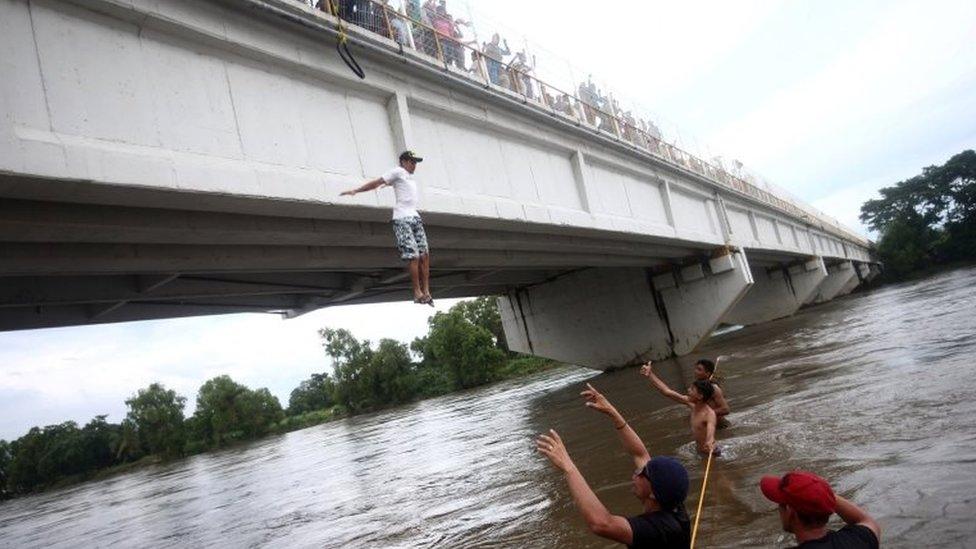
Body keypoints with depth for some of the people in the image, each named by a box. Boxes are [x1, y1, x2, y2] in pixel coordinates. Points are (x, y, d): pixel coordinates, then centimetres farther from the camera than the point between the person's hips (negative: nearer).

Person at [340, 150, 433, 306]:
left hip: (415, 217, 8)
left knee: (425, 255, 1)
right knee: (413, 256, -12)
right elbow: (376, 182, -1)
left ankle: (426, 291, 4)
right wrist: (355, 191, -4)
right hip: (402, 219, -8)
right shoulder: (398, 172, 2)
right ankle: (417, 293, -6)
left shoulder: (409, 176, 24)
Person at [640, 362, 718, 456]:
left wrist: (710, 444, -66)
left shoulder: (709, 414, -24)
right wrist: (650, 375, -1)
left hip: (709, 453, -8)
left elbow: (710, 431, -43)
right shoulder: (692, 404, -4)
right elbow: (667, 392, 0)